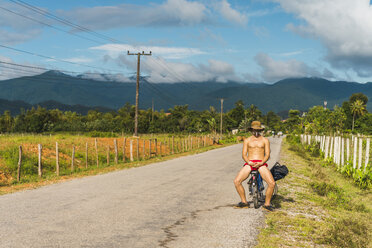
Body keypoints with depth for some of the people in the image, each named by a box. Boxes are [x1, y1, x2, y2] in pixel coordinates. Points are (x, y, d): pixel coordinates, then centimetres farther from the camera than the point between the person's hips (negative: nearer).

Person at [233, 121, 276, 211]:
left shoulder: (265, 140, 12)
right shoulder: (247, 140, 15)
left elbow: (267, 154, 4)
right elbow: (244, 154, 8)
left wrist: (261, 163, -15)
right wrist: (248, 162, -13)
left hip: (261, 164, -1)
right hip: (249, 164, 1)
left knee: (272, 183, -24)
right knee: (236, 181, -19)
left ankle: (267, 204, -5)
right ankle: (244, 202, -1)